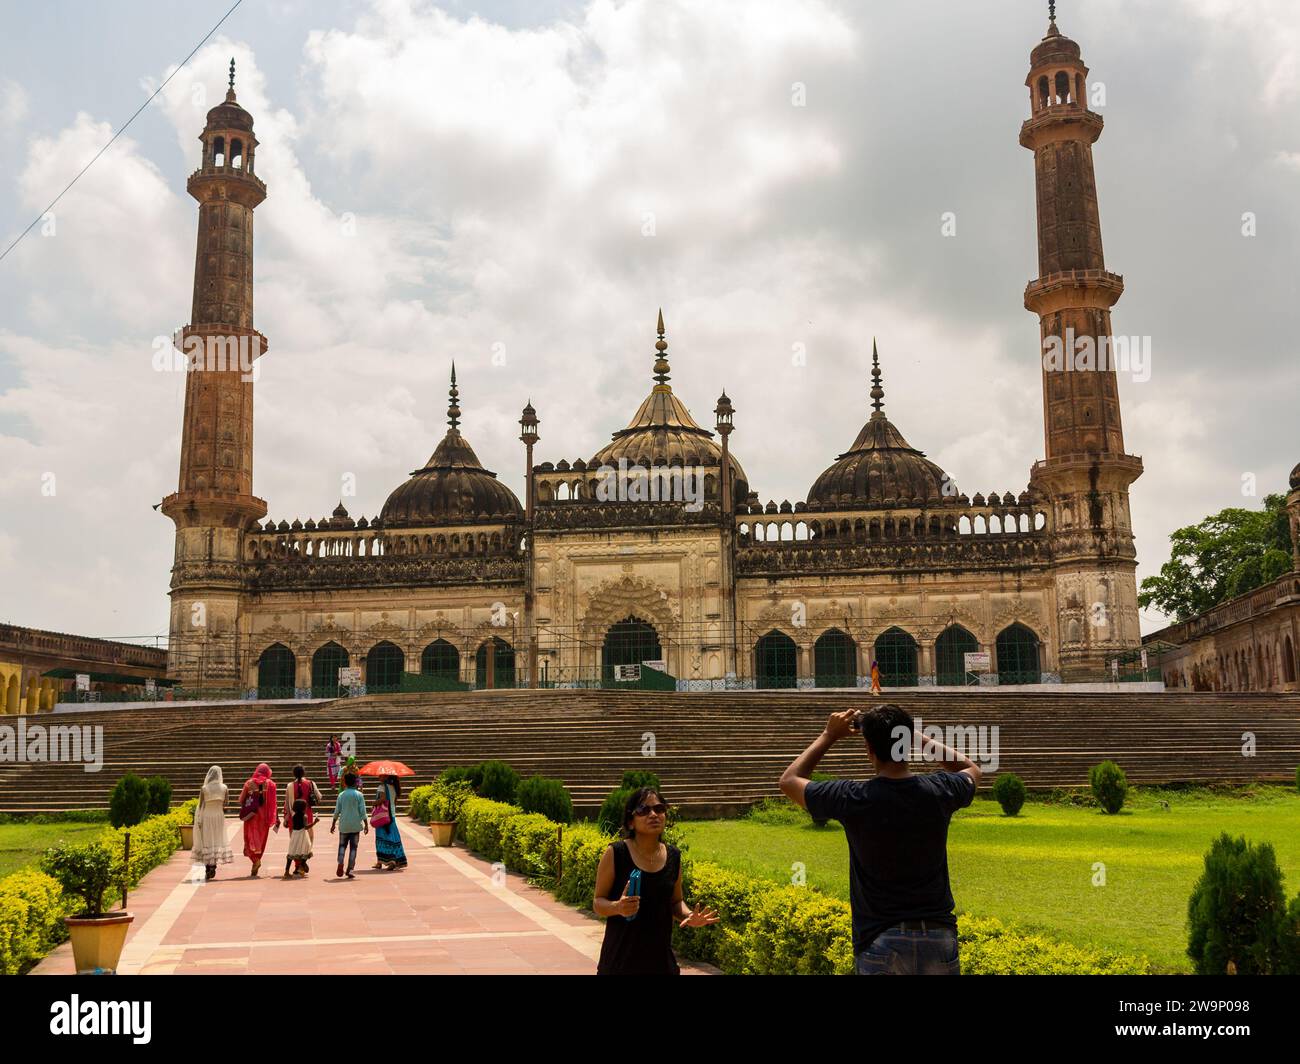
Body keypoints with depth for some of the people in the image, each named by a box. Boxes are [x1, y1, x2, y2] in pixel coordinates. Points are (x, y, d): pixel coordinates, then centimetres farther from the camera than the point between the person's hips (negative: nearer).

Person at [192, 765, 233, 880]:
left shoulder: (204, 788, -8)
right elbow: (225, 806, -3)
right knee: (217, 840, 11)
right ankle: (213, 866, 5)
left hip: (206, 816, -2)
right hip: (219, 816, 2)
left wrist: (199, 821, 0)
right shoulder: (224, 788, -3)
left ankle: (208, 868, 4)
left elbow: (200, 806, -6)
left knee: (206, 840, 6)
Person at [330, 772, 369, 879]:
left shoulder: (341, 795, 1)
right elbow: (362, 811, -6)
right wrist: (366, 824, -1)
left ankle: (340, 863, -7)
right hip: (356, 825, -1)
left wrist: (333, 824, 13)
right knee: (353, 847, 5)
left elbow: (337, 811, 3)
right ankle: (350, 870, 1)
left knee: (342, 845, 15)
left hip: (344, 825, 1)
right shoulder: (359, 795, -4)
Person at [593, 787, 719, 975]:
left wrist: (688, 915, -8)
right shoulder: (615, 853, -9)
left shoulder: (674, 856, 4)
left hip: (660, 958, 4)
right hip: (620, 958, -3)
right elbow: (598, 903, -4)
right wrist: (618, 907, -26)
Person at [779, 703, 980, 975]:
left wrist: (829, 735, 13)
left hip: (881, 940, -2)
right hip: (939, 935, 3)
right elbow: (971, 769, 22)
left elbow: (789, 780, 7)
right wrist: (914, 737, 16)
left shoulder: (853, 799, -12)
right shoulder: (938, 791, -5)